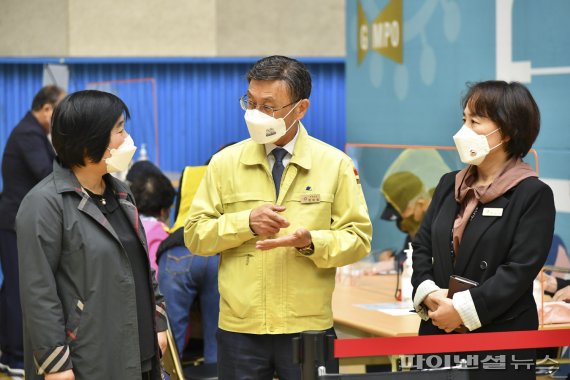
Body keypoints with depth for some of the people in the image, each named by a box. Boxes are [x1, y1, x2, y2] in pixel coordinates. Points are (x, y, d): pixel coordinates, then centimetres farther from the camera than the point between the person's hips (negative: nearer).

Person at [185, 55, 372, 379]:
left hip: (308, 328, -1)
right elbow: (195, 235, 3)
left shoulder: (335, 164, 1)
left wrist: (310, 241, -19)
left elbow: (358, 238, 0)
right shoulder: (225, 163, 4)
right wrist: (246, 222, -13)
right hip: (240, 328, 1)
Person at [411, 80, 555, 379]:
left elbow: (520, 270, -15)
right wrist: (429, 293, -9)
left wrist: (462, 309, -19)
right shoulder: (449, 184, 13)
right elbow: (422, 245, 10)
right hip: (439, 332, 5)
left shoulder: (533, 194, -7)